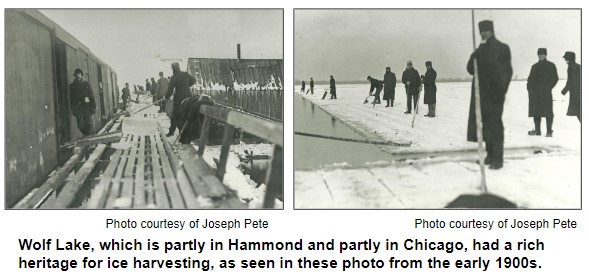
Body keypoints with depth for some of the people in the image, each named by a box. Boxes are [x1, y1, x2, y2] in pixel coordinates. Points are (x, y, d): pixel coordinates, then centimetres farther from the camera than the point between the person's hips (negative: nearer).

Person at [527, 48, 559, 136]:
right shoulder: (535, 66, 16)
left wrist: (548, 87, -10)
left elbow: (555, 78, 2)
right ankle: (537, 130, 13)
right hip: (535, 93, 4)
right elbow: (530, 78, 16)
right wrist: (530, 88, 0)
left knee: (547, 112, -7)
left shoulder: (551, 66, 5)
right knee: (536, 112, 5)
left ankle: (549, 131, -3)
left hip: (546, 92, -4)